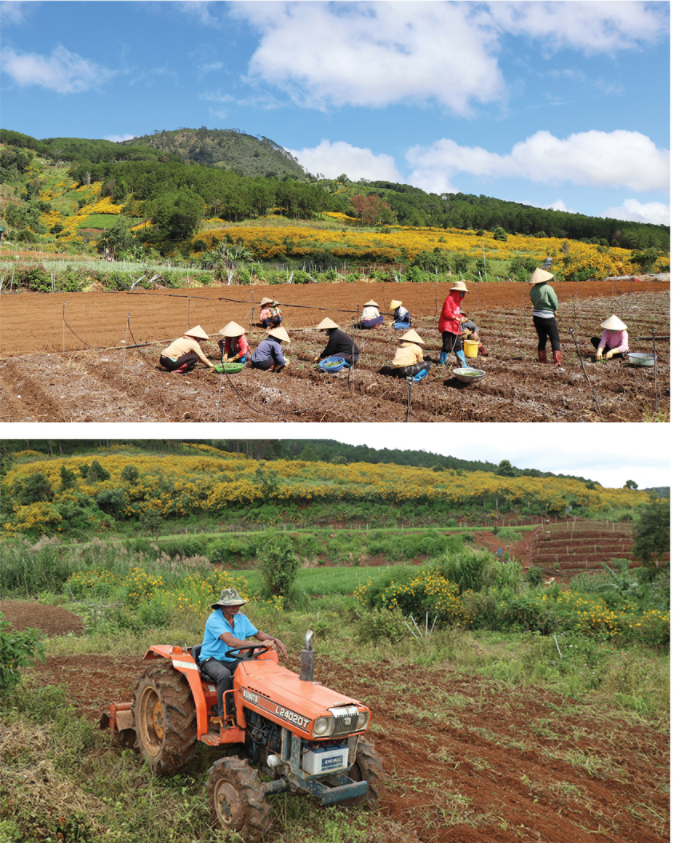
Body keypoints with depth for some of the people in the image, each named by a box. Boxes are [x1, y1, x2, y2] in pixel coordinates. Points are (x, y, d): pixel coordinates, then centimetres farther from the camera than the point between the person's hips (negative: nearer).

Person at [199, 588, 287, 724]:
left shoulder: (241, 618, 5)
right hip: (211, 660, -6)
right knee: (224, 674, -38)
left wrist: (275, 640, -6)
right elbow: (230, 641, -33)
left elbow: (257, 633, 15)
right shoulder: (215, 619, -20)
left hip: (232, 660, 6)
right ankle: (223, 717, -28)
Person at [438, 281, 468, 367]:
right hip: (447, 327, -9)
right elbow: (447, 313, -18)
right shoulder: (449, 299, -12)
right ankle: (442, 363, 10)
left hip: (455, 327, 9)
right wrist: (456, 318, -20)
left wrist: (461, 318, 10)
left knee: (458, 346, 7)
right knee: (448, 346, -7)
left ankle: (463, 365, 7)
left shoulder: (457, 301, 18)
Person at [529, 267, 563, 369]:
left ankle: (542, 361, 18)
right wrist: (551, 308, 7)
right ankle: (557, 363, -11)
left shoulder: (532, 290, 2)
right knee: (555, 340, -1)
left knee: (542, 340, 15)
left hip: (537, 317, 5)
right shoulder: (548, 288, -14)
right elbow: (556, 305, -11)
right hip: (548, 318, -5)